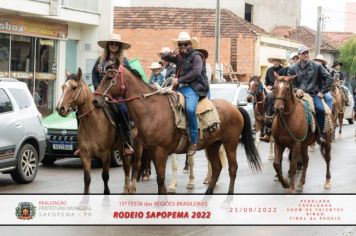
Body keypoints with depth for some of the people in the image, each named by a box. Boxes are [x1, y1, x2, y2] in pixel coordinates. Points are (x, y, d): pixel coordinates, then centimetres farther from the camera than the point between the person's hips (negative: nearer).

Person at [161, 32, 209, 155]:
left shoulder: (196, 56, -2)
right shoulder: (179, 57, 20)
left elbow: (196, 72, -15)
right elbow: (163, 57, 26)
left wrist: (179, 80, -15)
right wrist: (170, 53, 3)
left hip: (193, 88, -8)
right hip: (180, 88, 8)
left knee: (190, 109, -33)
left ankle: (194, 142, -27)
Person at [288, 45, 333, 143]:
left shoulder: (317, 66, 5)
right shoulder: (293, 68, 9)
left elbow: (328, 78, 6)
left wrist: (322, 92, 0)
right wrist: (296, 90, -6)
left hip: (314, 94, -1)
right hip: (299, 94, 1)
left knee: (320, 109, -29)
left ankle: (321, 134, -15)